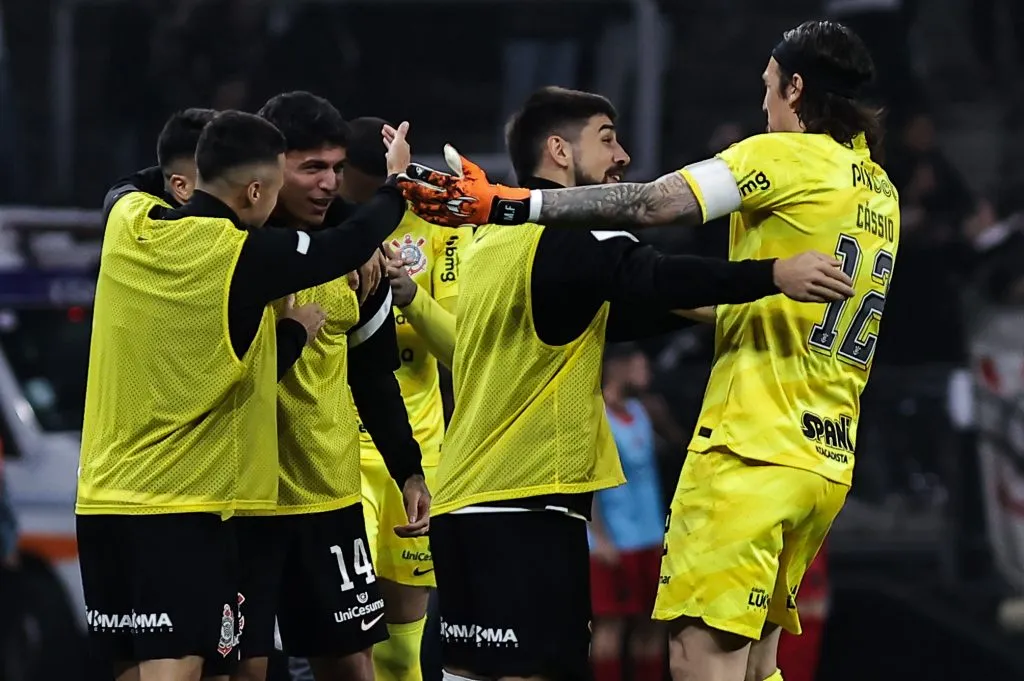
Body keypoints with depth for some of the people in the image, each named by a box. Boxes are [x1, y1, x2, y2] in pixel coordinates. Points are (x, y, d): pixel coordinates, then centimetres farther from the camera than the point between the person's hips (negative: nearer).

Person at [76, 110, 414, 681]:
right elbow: (351, 246, 1)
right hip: (187, 505, -7)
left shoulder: (128, 223, 3)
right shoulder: (245, 255, -13)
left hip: (103, 499, 7)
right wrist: (396, 185, 21)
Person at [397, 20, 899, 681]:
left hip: (752, 449, -9)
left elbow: (650, 204, -16)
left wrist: (505, 204, -18)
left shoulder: (787, 156, -6)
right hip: (829, 463, 9)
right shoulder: (880, 191, 18)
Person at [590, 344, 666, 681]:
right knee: (611, 624, -7)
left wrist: (659, 532, 17)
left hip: (648, 541, 8)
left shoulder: (638, 414, 14)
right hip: (614, 545, -8)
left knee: (652, 623, 7)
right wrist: (600, 537, -19)